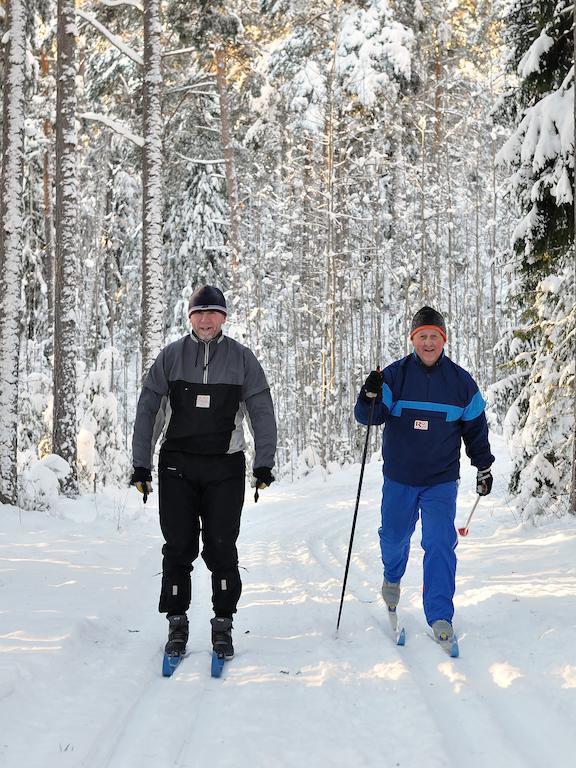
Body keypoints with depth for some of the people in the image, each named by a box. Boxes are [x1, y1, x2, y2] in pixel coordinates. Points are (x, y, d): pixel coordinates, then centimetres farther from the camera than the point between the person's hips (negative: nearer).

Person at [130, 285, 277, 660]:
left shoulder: (242, 358, 5)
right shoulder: (170, 357, 5)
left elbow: (262, 412, 6)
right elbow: (148, 410, 7)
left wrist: (264, 463, -1)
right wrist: (141, 464, 3)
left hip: (226, 467, 0)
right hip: (177, 466, 1)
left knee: (222, 548, -1)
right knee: (178, 548, 3)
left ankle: (223, 623, 11)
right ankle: (177, 622, 13)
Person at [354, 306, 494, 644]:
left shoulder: (461, 381, -1)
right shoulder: (396, 375, -5)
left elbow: (476, 427, 11)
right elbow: (369, 416, -12)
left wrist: (484, 467, 14)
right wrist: (370, 397, -33)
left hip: (441, 480, -1)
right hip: (399, 479, 1)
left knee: (441, 544, -11)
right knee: (394, 537, 17)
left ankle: (440, 616, -6)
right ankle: (393, 577, 49)